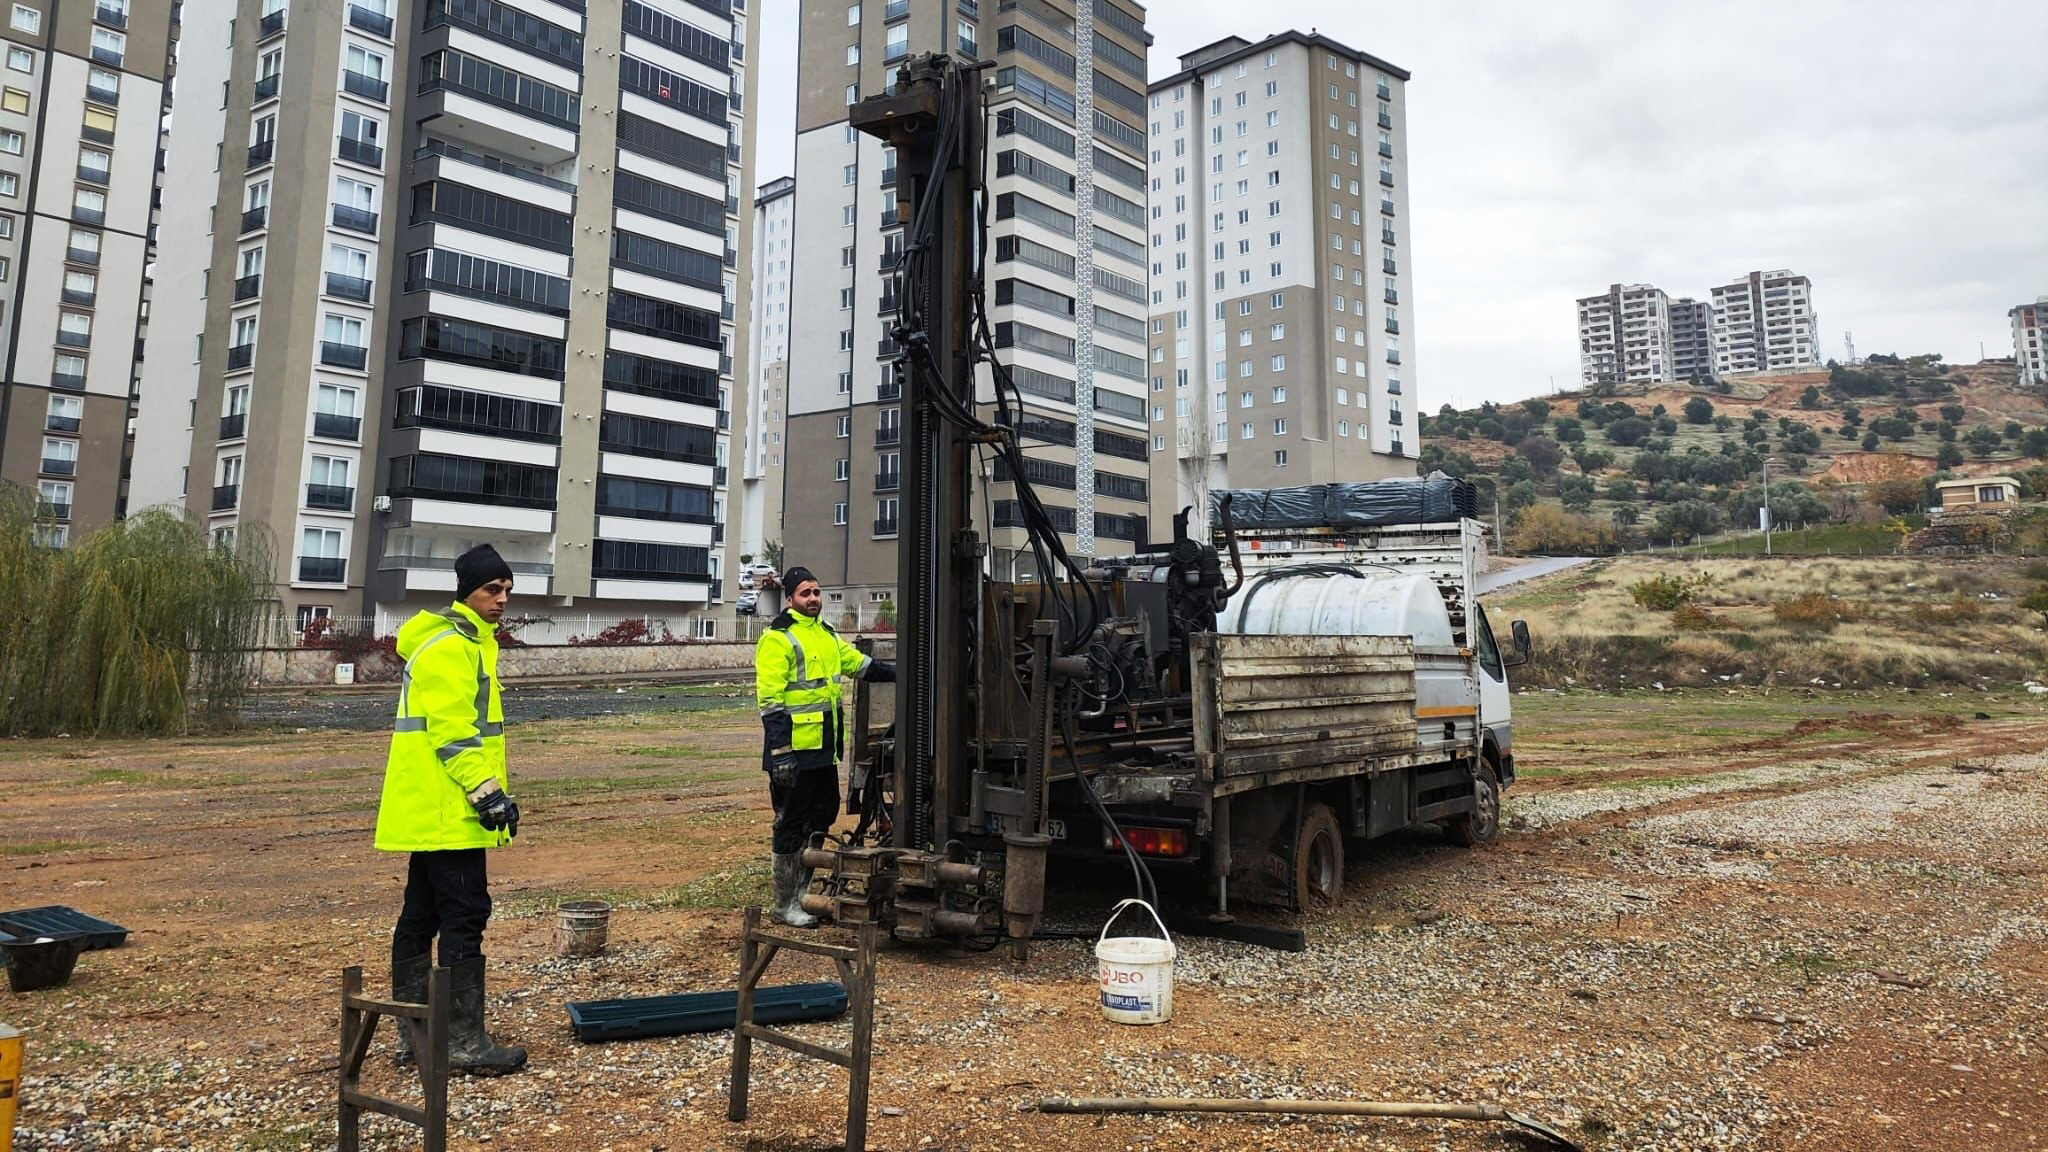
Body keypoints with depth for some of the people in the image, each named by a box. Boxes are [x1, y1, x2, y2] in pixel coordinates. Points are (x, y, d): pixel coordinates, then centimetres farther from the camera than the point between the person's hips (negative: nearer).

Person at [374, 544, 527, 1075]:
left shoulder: (469, 641, 18)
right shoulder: (449, 646, -14)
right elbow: (452, 731, -22)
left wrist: (490, 789, 22)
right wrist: (486, 790, -23)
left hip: (429, 812, 11)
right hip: (448, 812, -11)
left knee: (421, 917, 14)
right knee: (465, 917, -7)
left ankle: (414, 1034, 23)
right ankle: (464, 1042, -2)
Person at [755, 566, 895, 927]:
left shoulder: (826, 634, 15)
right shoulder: (777, 639, -12)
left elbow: (860, 664, 24)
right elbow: (770, 700, -17)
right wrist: (779, 751, -21)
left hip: (823, 748, 9)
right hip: (793, 750, -9)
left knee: (823, 815, 17)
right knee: (791, 825, -1)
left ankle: (802, 890, 31)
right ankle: (785, 904, 11)